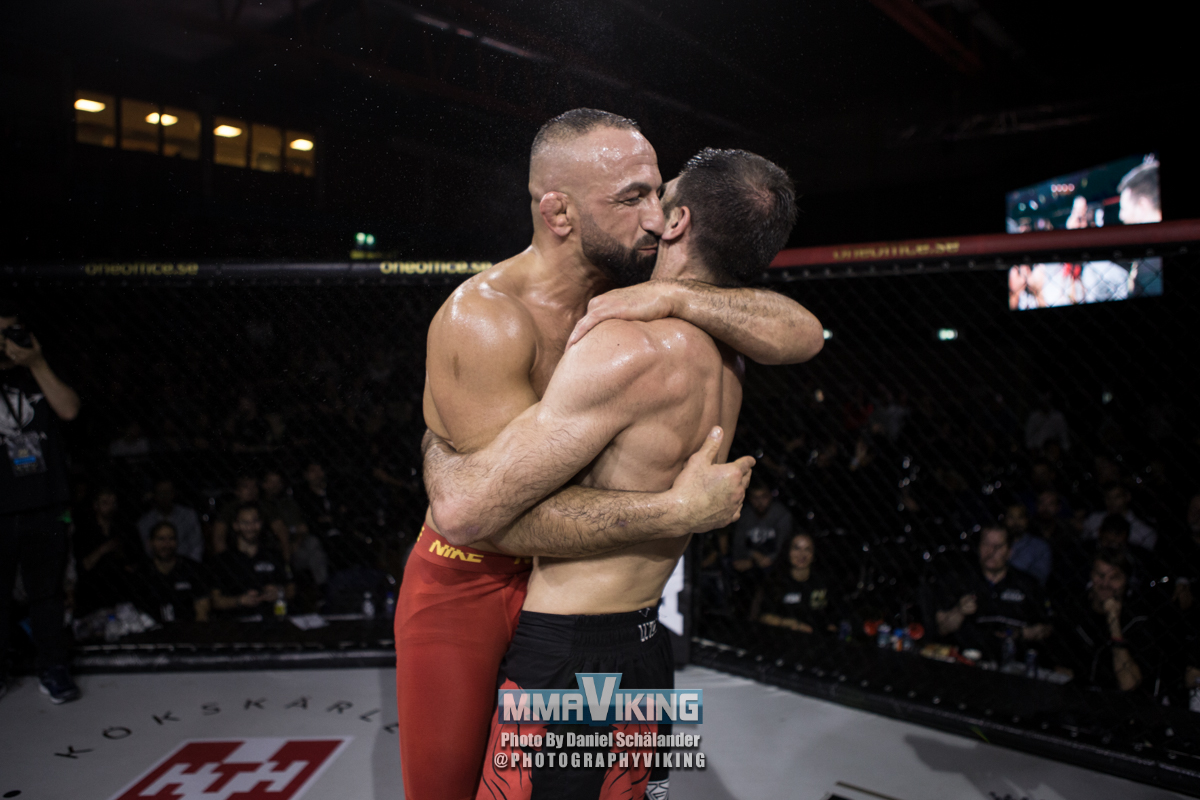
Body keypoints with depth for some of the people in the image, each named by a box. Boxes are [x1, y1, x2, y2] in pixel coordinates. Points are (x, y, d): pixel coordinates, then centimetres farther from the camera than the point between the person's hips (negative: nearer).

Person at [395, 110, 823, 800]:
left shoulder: (636, 297, -4)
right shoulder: (483, 318, -23)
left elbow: (803, 336, -9)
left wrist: (675, 297, -23)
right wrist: (683, 509, -26)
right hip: (468, 585, -5)